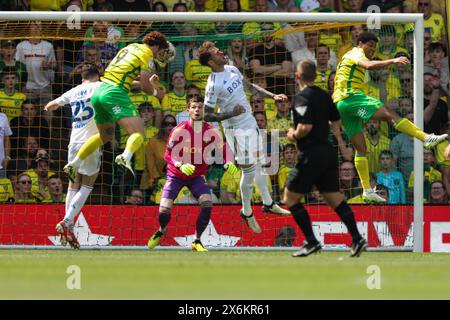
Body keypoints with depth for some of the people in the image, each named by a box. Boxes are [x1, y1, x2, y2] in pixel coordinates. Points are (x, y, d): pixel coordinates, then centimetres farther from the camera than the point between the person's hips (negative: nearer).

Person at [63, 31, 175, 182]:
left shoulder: (130, 48, 24)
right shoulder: (147, 55, -1)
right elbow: (145, 86, -6)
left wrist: (149, 82, 31)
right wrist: (156, 92, 15)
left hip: (99, 91, 8)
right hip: (114, 93, -8)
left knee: (106, 136, 26)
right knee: (139, 133, -13)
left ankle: (74, 165, 21)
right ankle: (126, 157, -43)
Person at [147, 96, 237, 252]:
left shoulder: (210, 131, -9)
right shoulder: (179, 130, -17)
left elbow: (222, 148, -1)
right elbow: (168, 154, -17)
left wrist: (229, 162, -23)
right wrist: (181, 165, -35)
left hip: (197, 176, 2)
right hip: (176, 175, -2)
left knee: (207, 204, -23)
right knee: (164, 211, -13)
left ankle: (197, 241, -3)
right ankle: (161, 230, 26)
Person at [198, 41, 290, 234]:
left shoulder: (231, 69, 1)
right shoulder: (213, 84, -23)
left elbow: (249, 85, 19)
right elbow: (207, 116, -22)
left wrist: (272, 96, 15)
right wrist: (231, 114, -30)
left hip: (250, 123, 8)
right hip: (236, 130, -8)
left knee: (259, 165, 18)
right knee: (249, 171, -1)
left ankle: (268, 204, 34)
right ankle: (247, 213, 17)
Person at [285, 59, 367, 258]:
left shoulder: (302, 97, -15)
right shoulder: (324, 96, 11)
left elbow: (305, 127, -25)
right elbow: (336, 122, 18)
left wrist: (294, 135, -7)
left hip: (312, 155, -8)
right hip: (328, 151, 8)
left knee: (290, 198, 3)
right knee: (334, 198, 12)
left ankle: (311, 242, -1)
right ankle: (357, 239, 3)